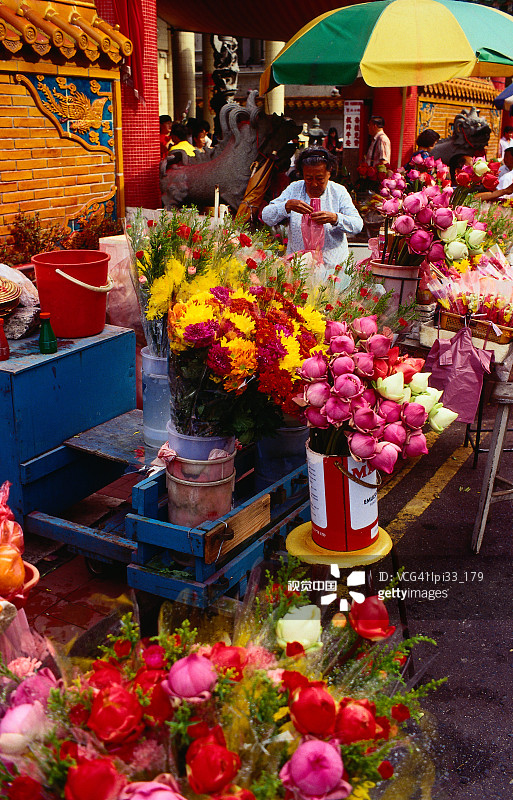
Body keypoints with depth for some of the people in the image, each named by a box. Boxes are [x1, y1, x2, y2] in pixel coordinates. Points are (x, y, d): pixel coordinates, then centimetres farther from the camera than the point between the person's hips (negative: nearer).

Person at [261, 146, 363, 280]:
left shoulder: (339, 192, 6)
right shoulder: (294, 189, 7)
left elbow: (358, 225, -3)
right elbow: (266, 217, 0)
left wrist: (334, 218, -23)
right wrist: (288, 205, -20)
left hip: (332, 265, 0)